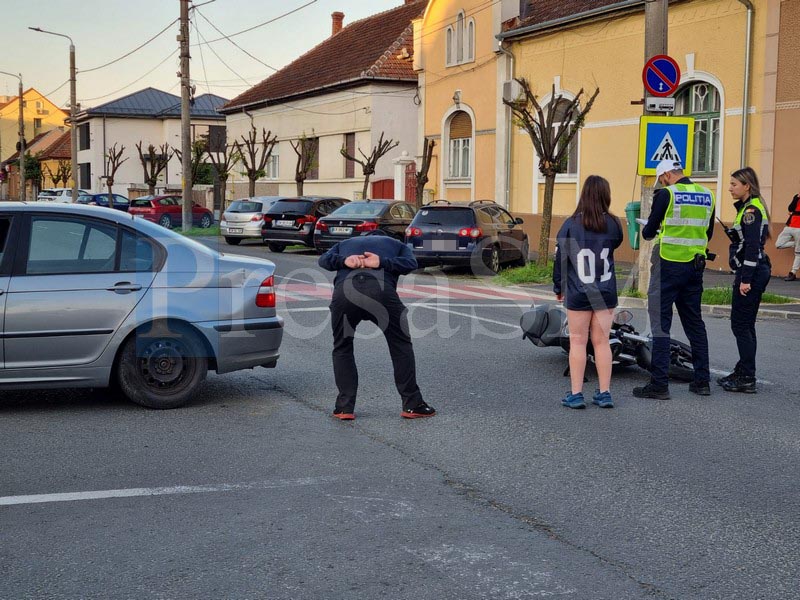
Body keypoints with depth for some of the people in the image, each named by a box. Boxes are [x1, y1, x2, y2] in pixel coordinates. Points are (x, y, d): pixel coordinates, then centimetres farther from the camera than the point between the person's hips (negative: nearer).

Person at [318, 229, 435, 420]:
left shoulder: (345, 244, 38)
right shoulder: (396, 244, 34)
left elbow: (324, 259, 18)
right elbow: (411, 263, 11)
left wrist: (344, 261, 2)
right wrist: (382, 262, 1)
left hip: (344, 292, 1)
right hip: (381, 289, -1)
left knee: (342, 348, 20)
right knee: (401, 346, 15)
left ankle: (345, 407, 14)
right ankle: (412, 405, 15)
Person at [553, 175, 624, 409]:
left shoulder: (571, 224, -9)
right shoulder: (612, 224, -2)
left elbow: (560, 258, -4)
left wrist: (558, 287, 7)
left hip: (578, 294, -2)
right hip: (606, 293, 2)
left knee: (578, 341, 5)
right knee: (602, 342, 10)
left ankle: (576, 394, 6)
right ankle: (604, 394, 13)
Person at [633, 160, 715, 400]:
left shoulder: (666, 194, -9)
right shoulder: (707, 195, 9)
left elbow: (649, 231, -5)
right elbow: (708, 233, 16)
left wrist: (646, 232, 16)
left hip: (668, 265, -6)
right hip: (695, 266, 6)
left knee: (660, 322, -3)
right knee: (695, 323, 15)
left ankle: (659, 384, -5)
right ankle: (702, 380, 19)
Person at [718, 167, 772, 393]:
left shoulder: (751, 210, -14)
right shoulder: (748, 207, 16)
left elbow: (752, 247, -21)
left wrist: (745, 279, -23)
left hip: (752, 273, -10)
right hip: (754, 273, 10)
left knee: (741, 325, -6)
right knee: (745, 325, 14)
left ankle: (747, 379, -4)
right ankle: (743, 373, 22)